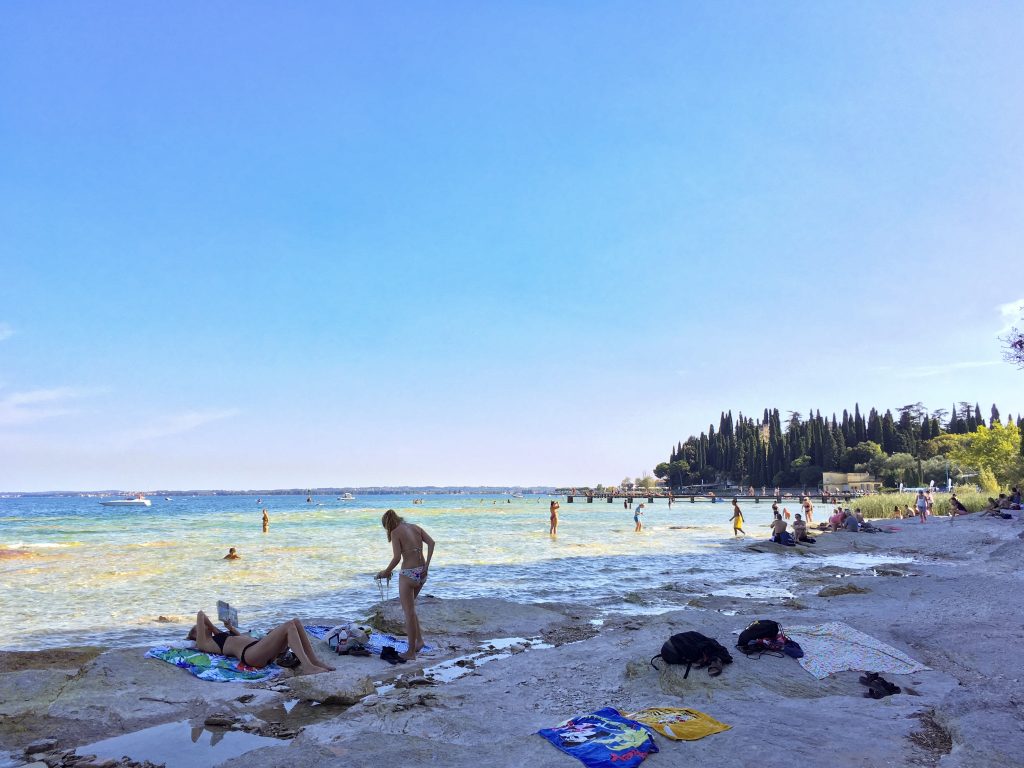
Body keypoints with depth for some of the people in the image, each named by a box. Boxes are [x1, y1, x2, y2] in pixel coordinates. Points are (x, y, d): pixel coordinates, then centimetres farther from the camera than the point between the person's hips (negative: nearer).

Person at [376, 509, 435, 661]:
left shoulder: (395, 533, -6)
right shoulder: (415, 527, 10)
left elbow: (397, 557, -15)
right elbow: (431, 542, -3)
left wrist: (386, 572, 0)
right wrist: (426, 564, -5)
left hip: (408, 574, -7)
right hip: (422, 573, 7)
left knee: (409, 612, 5)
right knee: (409, 608, 25)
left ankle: (411, 652, 13)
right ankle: (419, 639, 22)